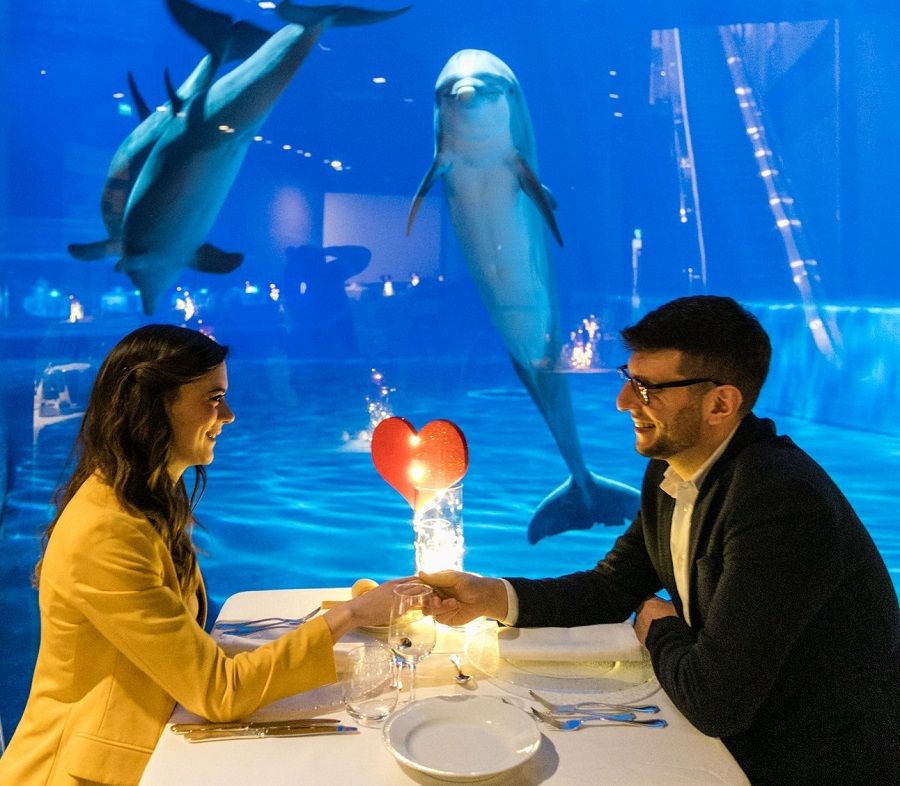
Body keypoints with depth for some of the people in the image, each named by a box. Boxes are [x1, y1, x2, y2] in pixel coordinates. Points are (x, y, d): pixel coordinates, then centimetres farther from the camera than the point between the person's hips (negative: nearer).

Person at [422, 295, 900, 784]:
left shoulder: (782, 500, -30)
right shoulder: (669, 472, -3)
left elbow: (715, 702, -29)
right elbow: (613, 587, 5)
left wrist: (659, 632, -8)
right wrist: (492, 597, -8)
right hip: (745, 732, 7)